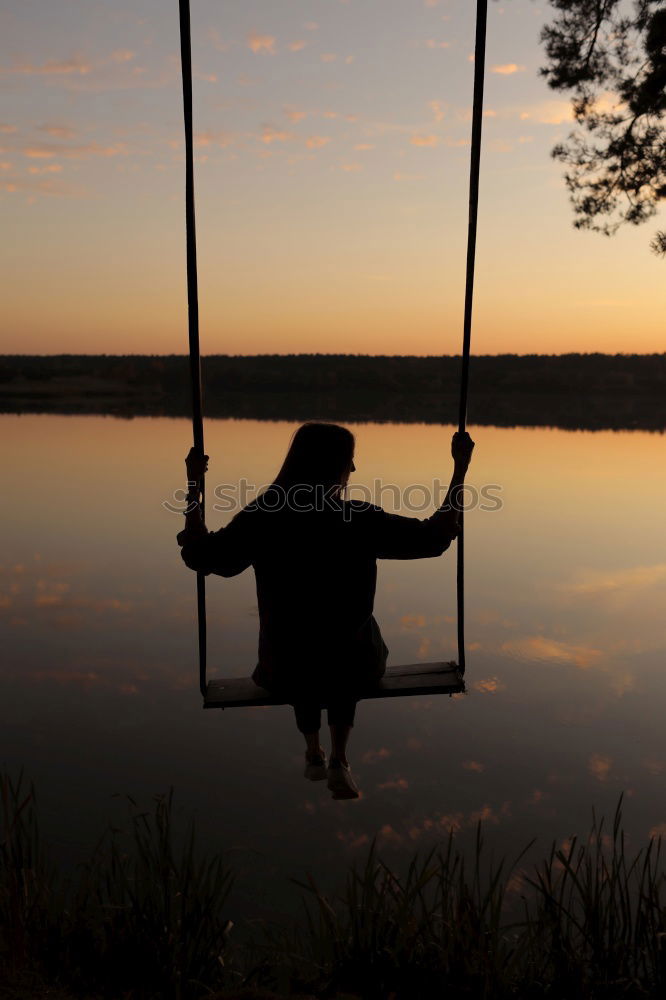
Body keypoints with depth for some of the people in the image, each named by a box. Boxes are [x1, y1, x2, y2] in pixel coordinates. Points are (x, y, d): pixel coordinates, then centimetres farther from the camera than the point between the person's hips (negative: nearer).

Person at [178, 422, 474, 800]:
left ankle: (314, 752, 40)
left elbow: (198, 554, -2)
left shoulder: (261, 519, -14)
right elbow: (437, 536, -9)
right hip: (354, 670, -1)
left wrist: (194, 485, 4)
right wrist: (461, 467, -3)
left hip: (284, 675, 2)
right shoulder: (360, 520, -19)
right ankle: (339, 761, 27)